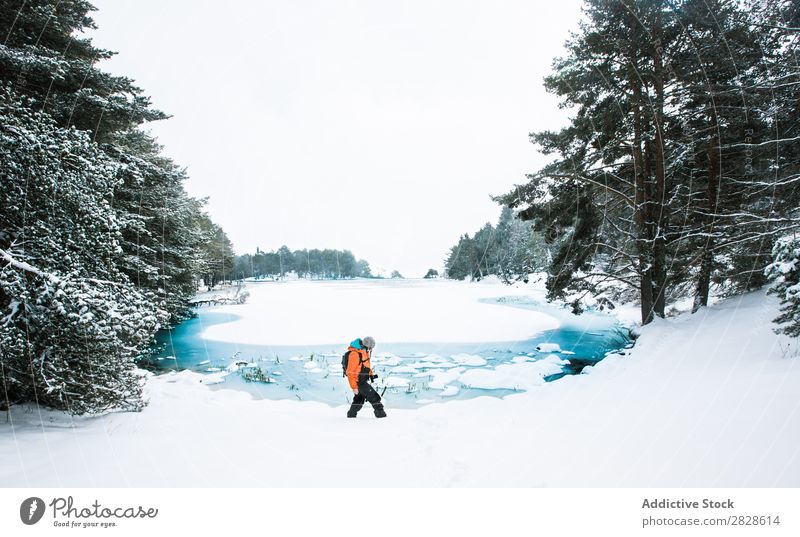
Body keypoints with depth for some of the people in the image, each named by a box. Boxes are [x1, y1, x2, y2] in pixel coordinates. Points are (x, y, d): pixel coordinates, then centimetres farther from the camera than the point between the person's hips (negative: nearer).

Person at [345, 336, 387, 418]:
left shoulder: (364, 351, 3)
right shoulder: (355, 354, -26)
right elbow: (350, 372, -24)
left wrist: (371, 373, 8)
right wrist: (354, 387, -23)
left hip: (363, 380, 10)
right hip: (358, 381, -10)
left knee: (359, 398, 21)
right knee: (373, 396, -7)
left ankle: (351, 414, 33)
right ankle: (380, 412, 2)